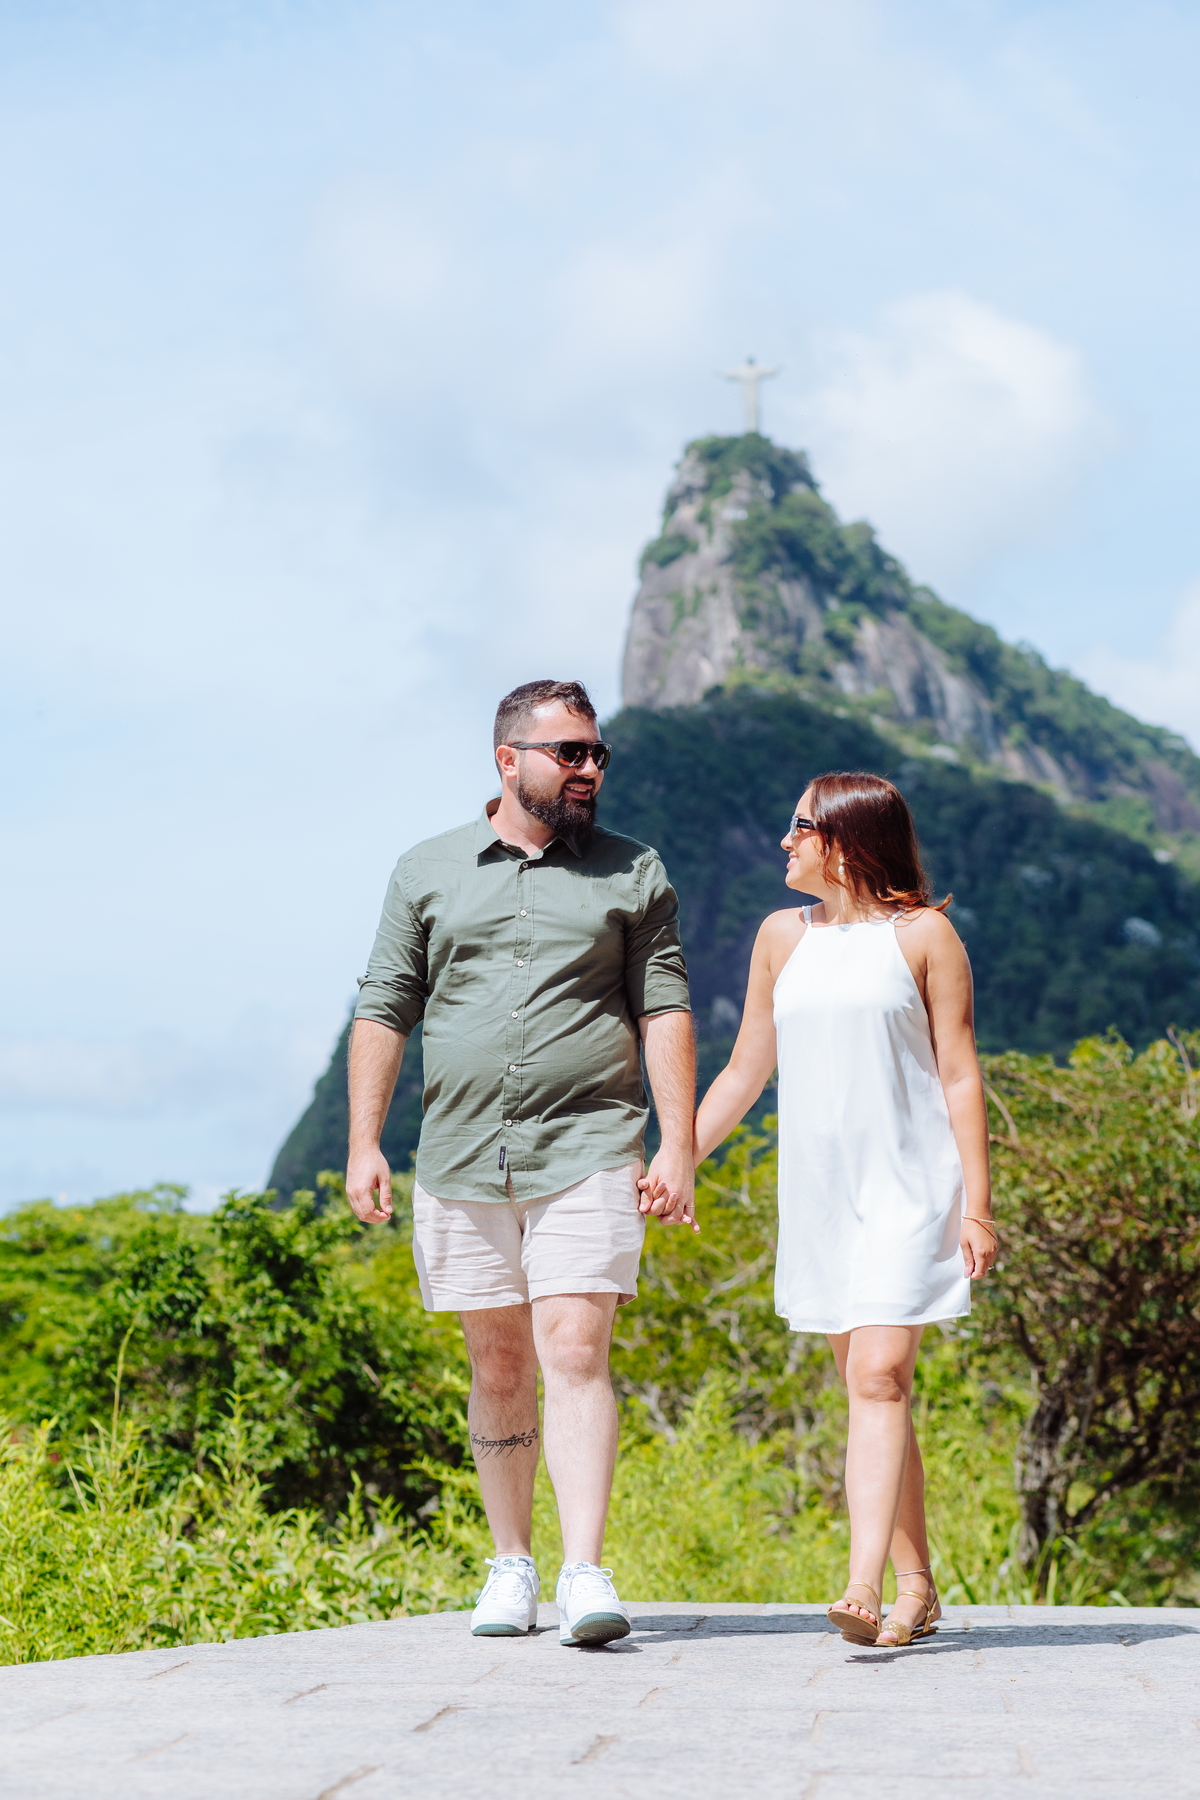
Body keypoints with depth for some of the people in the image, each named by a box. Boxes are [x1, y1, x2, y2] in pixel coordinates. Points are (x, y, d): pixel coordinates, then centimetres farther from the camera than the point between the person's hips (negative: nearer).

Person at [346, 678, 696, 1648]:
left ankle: (586, 1574, -16)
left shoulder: (634, 874, 8)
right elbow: (384, 1011, 10)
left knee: (575, 1355, -13)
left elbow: (665, 1014, 4)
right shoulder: (428, 871, 11)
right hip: (462, 1161, 2)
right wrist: (364, 1142, 2)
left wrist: (678, 1148, -5)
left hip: (588, 1156, -2)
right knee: (500, 1367, 8)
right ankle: (512, 1567, 19)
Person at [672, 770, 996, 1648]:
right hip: (819, 1190, 5)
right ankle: (916, 1584, 13)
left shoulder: (923, 936, -1)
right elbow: (745, 1073, 18)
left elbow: (960, 1075, -2)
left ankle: (865, 1587, -23)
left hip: (909, 1187, -5)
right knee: (868, 1385, 6)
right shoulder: (784, 938, 12)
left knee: (881, 1377, -16)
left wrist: (977, 1204, -8)